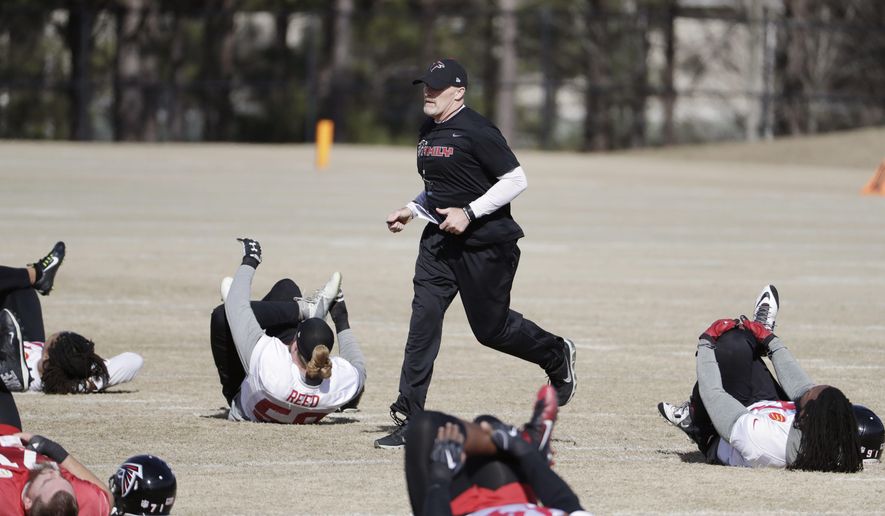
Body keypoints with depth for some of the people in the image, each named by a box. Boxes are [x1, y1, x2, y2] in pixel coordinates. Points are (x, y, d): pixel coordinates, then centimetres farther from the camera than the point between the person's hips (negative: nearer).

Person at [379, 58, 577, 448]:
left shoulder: (476, 131, -16)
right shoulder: (428, 132, 11)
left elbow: (516, 180, -17)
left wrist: (469, 213, -22)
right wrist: (411, 210, 9)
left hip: (487, 243, -7)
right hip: (439, 240, 7)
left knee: (490, 328, 4)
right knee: (423, 320, -7)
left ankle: (557, 355, 35)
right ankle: (409, 419, -9)